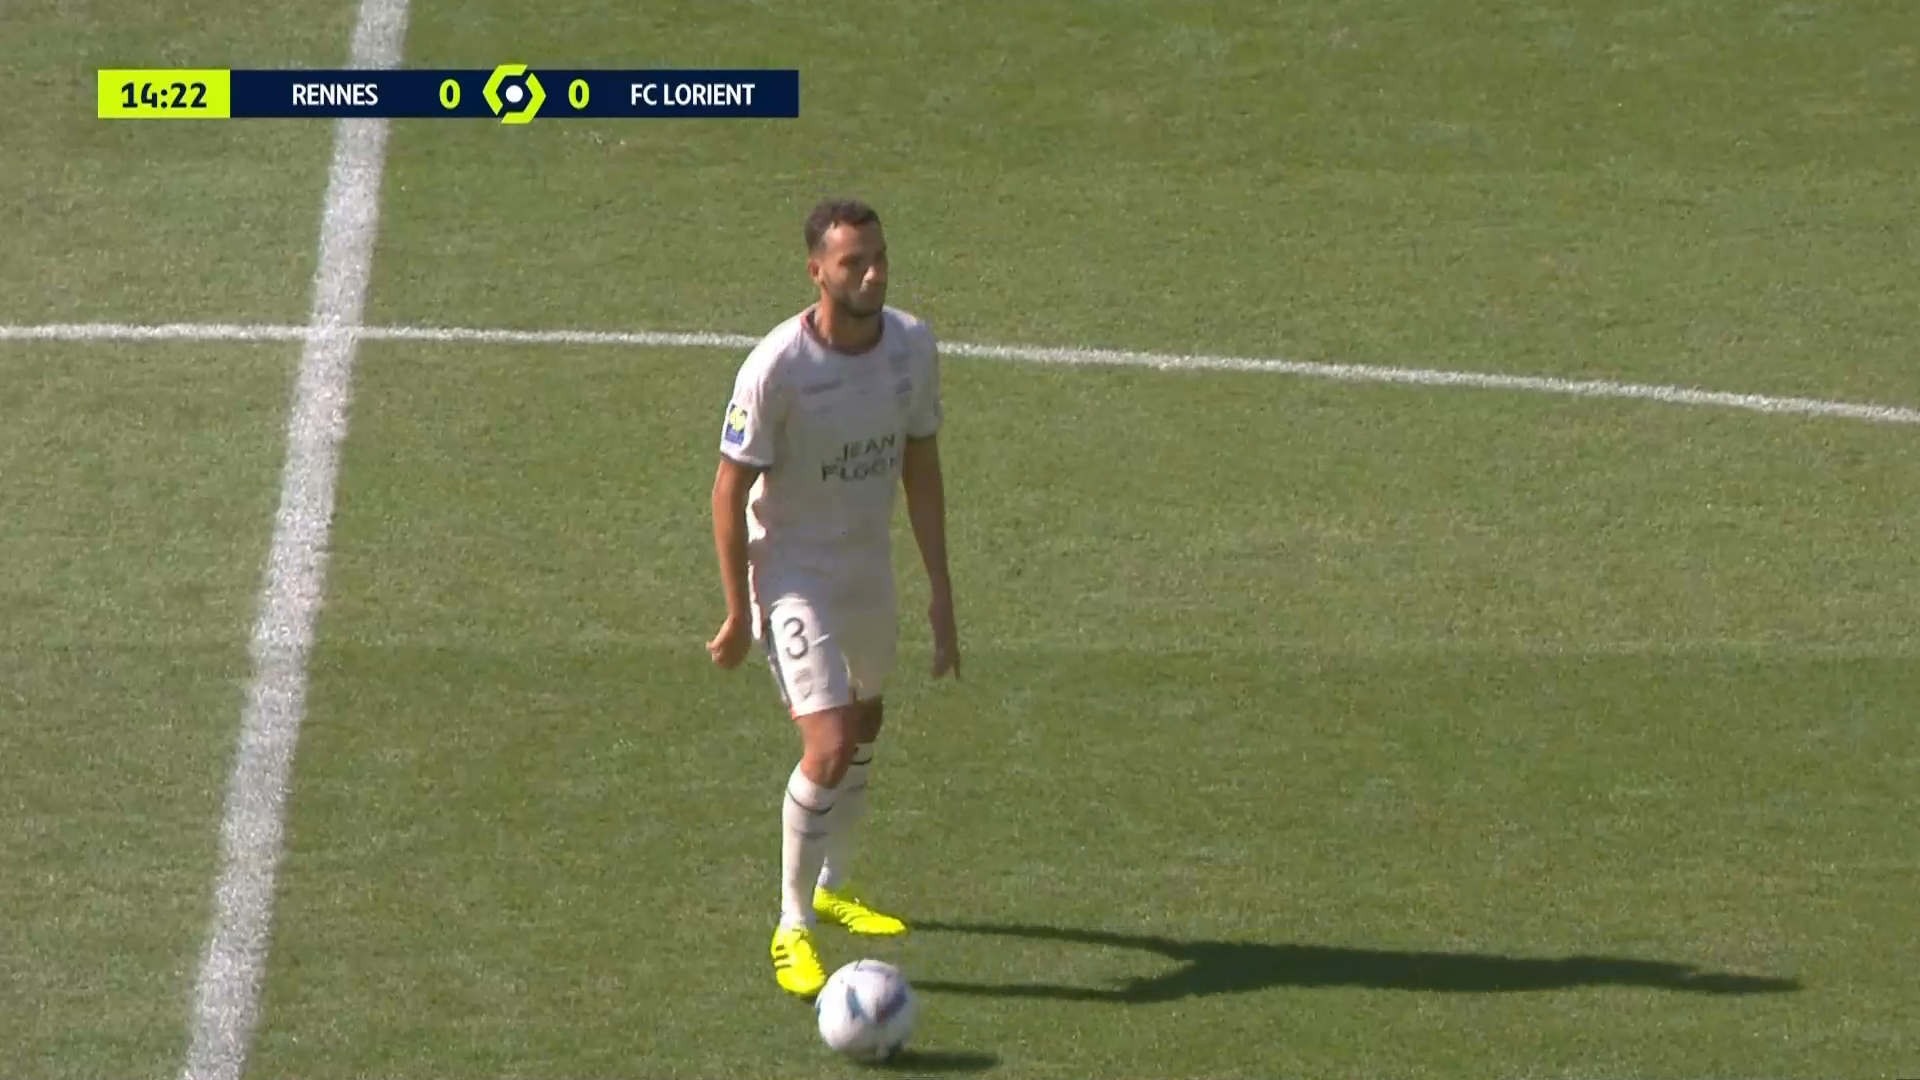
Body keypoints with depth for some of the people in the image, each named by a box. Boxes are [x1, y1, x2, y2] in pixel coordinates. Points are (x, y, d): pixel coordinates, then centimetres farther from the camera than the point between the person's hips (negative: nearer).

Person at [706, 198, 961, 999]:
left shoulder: (912, 344, -7)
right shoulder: (777, 367, -25)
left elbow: (921, 468, 4)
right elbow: (730, 490, -16)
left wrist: (941, 594, 5)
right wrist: (739, 614, -13)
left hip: (870, 568, 7)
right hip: (794, 575, -7)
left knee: (865, 727, 21)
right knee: (830, 748, -17)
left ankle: (833, 888, 44)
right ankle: (793, 928, -2)